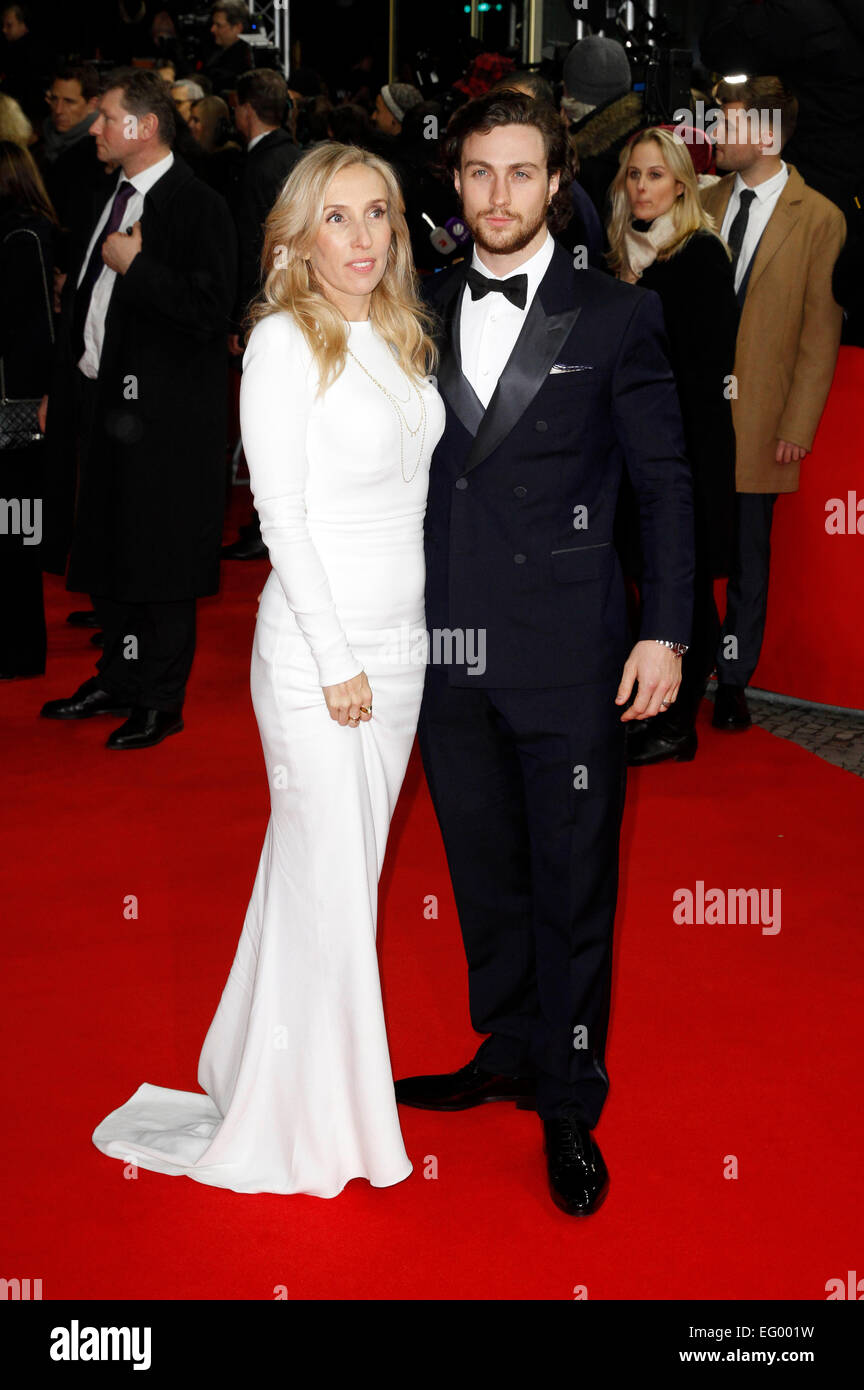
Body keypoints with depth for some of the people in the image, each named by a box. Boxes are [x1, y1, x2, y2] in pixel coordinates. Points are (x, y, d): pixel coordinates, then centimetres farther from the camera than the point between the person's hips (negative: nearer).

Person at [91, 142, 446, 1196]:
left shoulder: (399, 338, 11)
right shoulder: (283, 341, -10)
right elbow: (281, 513, -14)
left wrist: (398, 648, 9)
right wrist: (338, 663, -15)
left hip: (401, 641, 7)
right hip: (318, 645, -7)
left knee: (350, 870, 14)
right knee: (326, 884, -1)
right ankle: (304, 1124, 16)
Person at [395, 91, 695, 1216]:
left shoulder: (615, 316, -1)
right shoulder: (424, 314, 8)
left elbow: (665, 481, -1)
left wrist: (666, 632, -7)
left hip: (568, 655, -3)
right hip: (447, 647, 4)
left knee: (573, 887, 4)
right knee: (485, 873, 17)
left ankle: (570, 1106, 19)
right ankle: (508, 1053, 35)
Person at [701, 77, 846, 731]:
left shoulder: (820, 218, -3)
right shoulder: (706, 202, 10)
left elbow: (821, 333, -4)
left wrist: (797, 427, -8)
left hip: (758, 420, -3)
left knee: (749, 556, 6)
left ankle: (734, 682, 18)